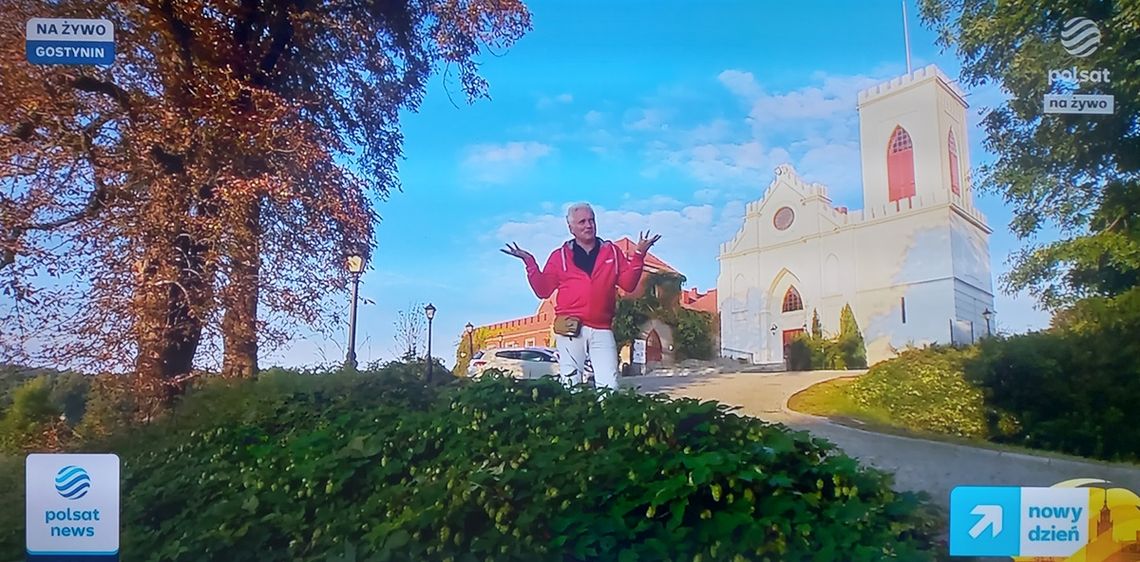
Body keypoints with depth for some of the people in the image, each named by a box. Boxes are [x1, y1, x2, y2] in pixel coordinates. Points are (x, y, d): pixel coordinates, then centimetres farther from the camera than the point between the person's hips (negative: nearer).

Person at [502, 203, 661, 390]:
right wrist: (530, 263, -2)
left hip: (602, 330, 1)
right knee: (570, 384, -1)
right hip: (570, 329, -1)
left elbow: (628, 283, 7)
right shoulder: (560, 256, 11)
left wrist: (638, 255, -1)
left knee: (609, 386, -6)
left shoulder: (612, 251, 14)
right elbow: (543, 290, 6)